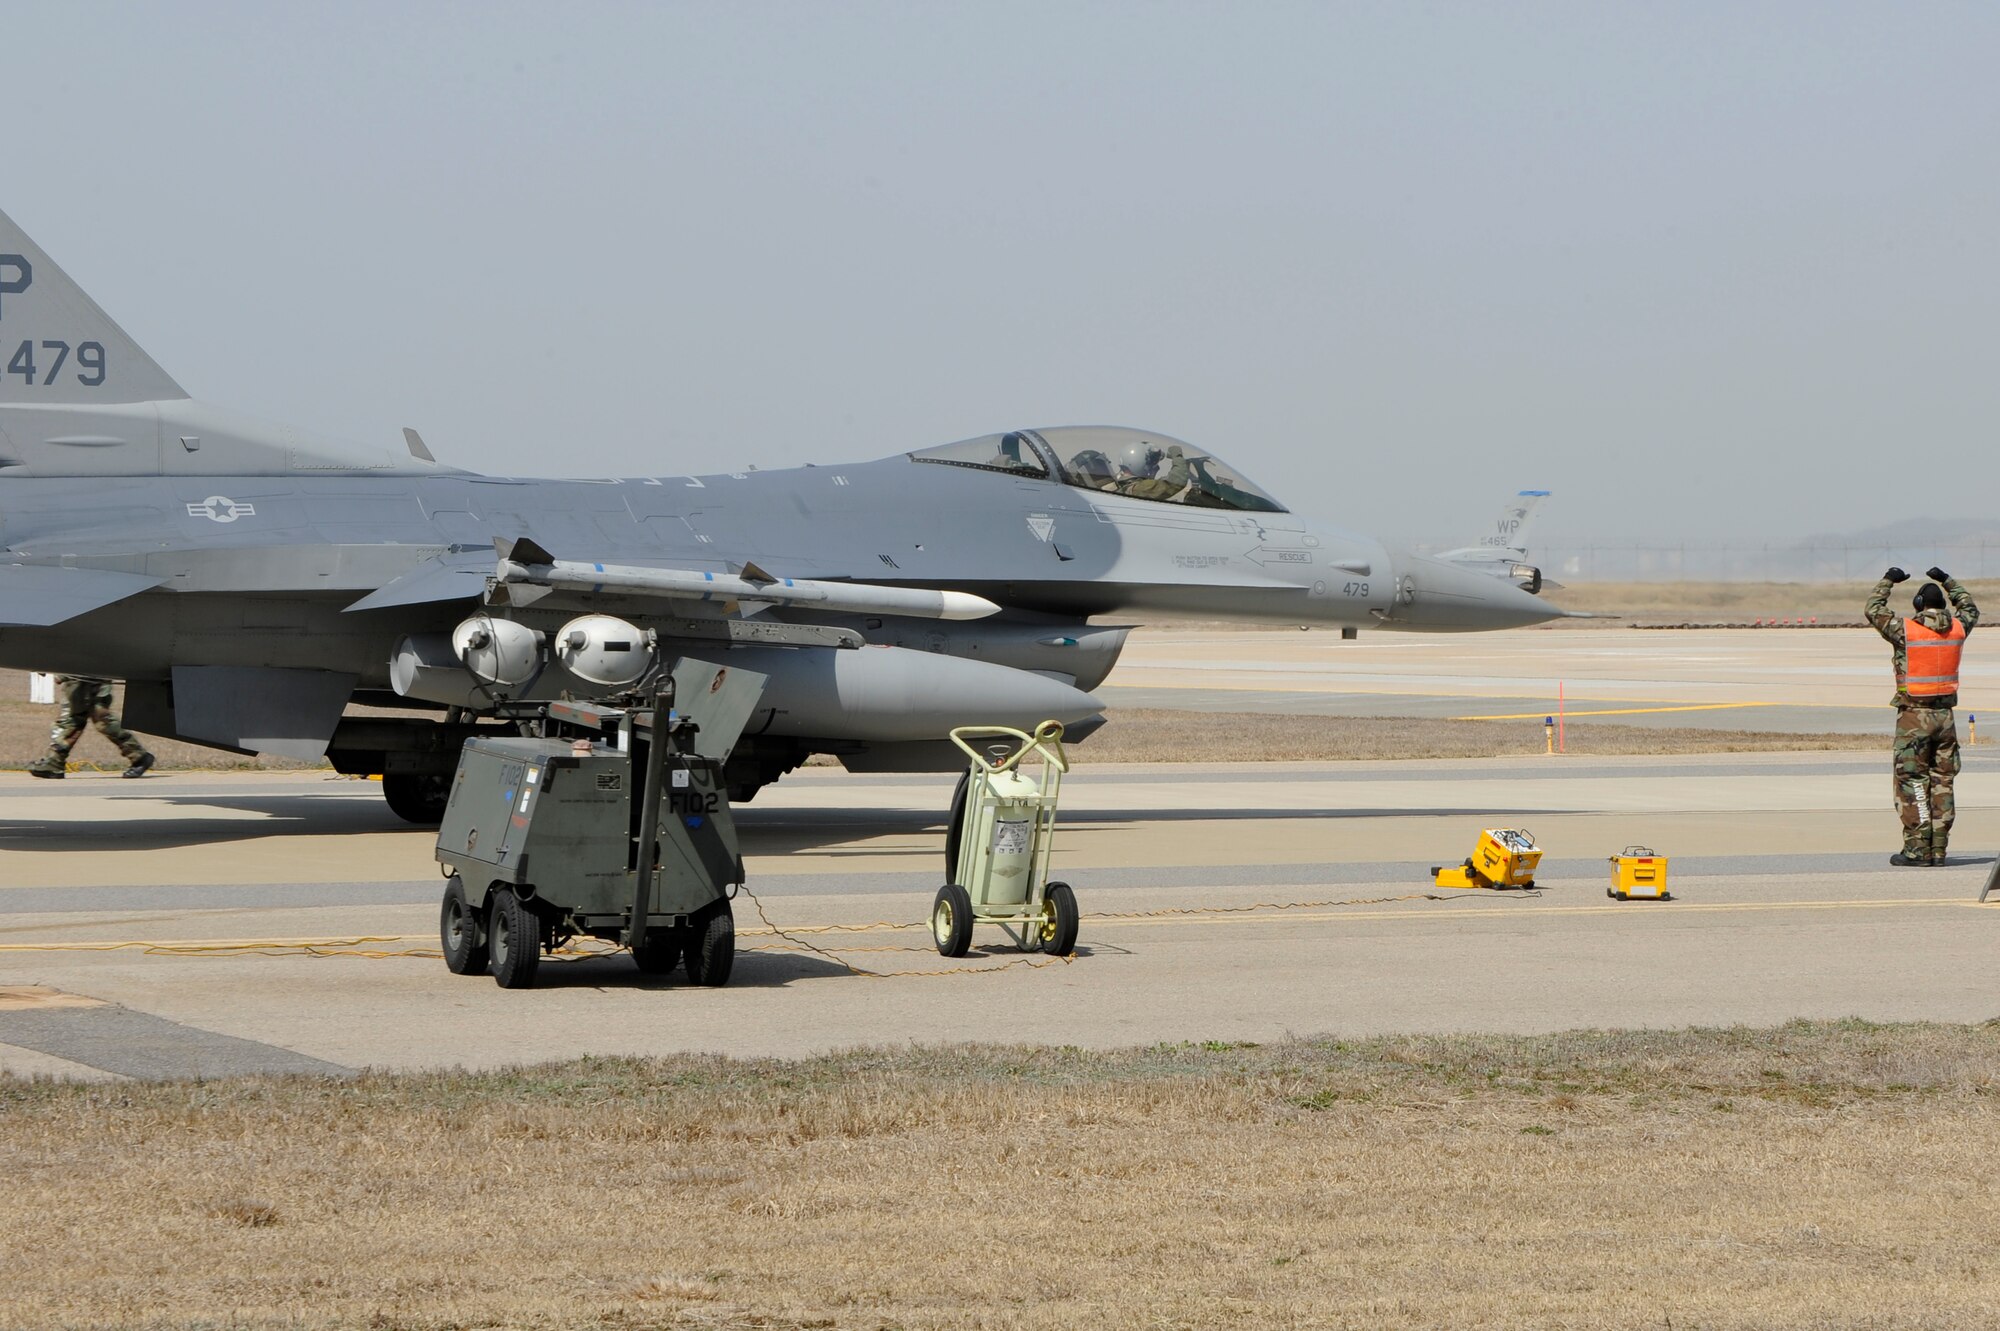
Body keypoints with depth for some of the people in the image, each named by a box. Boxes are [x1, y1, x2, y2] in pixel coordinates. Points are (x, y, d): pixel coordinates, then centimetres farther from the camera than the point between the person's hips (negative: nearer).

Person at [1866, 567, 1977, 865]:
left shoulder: (1905, 630, -11)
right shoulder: (1957, 629, 2)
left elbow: (1873, 610, 4)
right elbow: (1970, 608, 26)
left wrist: (1888, 581, 17)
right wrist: (1947, 581, 34)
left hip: (1914, 716, -4)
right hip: (1945, 715, 4)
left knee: (1911, 781, -1)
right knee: (1942, 782, 8)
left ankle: (1917, 849, -6)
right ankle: (1939, 849, 8)